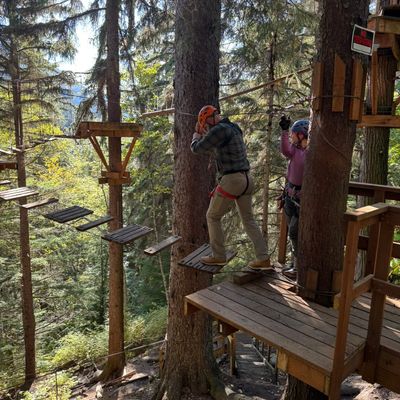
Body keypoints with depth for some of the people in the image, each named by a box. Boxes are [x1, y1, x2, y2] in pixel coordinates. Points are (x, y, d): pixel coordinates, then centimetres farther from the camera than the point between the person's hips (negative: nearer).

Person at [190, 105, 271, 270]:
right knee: (248, 220, 14)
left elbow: (197, 148, -6)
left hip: (231, 180, -9)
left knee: (212, 216, 8)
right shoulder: (234, 129, 18)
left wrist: (197, 134, 14)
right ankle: (263, 259, 13)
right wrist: (205, 135, 26)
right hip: (245, 179, 9)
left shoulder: (219, 130, -13)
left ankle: (219, 256, 15)